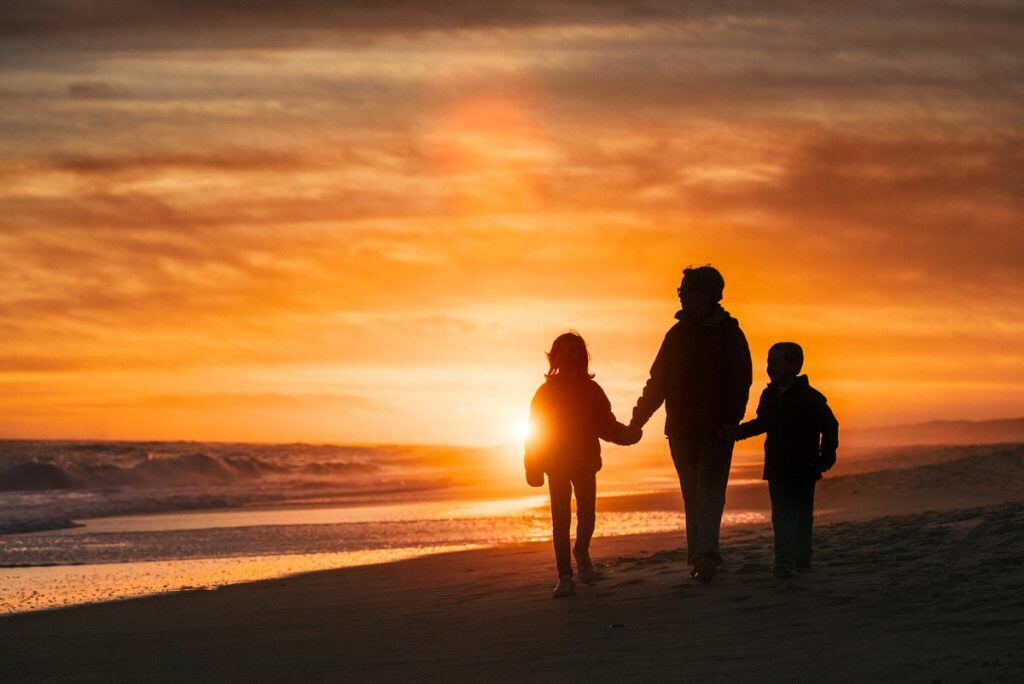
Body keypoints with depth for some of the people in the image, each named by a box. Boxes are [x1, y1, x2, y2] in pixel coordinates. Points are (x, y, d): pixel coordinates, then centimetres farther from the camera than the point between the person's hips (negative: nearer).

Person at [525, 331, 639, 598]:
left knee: (586, 514, -7)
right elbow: (535, 431, 0)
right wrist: (534, 467, -7)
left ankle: (581, 551, 25)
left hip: (585, 463, 1)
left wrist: (628, 435, -13)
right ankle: (565, 577, -1)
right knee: (561, 520, -4)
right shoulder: (546, 392, 1)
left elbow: (606, 426, 7)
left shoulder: (591, 390, 4)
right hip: (556, 466, -1)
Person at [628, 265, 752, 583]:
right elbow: (657, 381, 12)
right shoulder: (677, 335, 11)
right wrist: (638, 420, 3)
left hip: (716, 428, -5)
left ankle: (705, 554, -21)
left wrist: (732, 420, -22)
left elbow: (740, 381, -8)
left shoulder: (728, 333, -1)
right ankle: (702, 556, 8)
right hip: (681, 429, 5)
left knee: (709, 491, -11)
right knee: (693, 495, 5)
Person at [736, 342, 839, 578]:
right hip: (777, 468, 4)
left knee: (802, 514, 8)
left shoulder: (810, 397, -8)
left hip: (804, 468, -4)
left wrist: (826, 457, -10)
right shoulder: (769, 396, 8)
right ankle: (784, 561, -13)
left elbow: (830, 426, -4)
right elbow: (762, 423, 23)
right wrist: (738, 432, 12)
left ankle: (801, 559, 18)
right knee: (782, 516, -5)